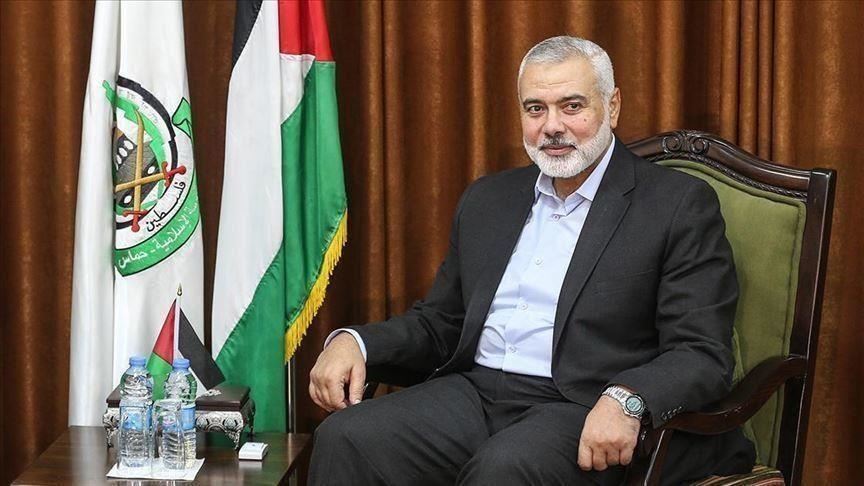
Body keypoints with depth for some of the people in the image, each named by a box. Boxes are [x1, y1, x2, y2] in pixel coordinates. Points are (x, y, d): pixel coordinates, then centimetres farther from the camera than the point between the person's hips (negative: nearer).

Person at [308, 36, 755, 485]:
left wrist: (626, 399, -28)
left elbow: (704, 356, -8)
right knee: (346, 440, -21)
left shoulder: (679, 205, 0)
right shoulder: (488, 199, 18)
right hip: (475, 394, 5)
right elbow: (439, 323, 23)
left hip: (588, 415, -5)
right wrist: (354, 341, 2)